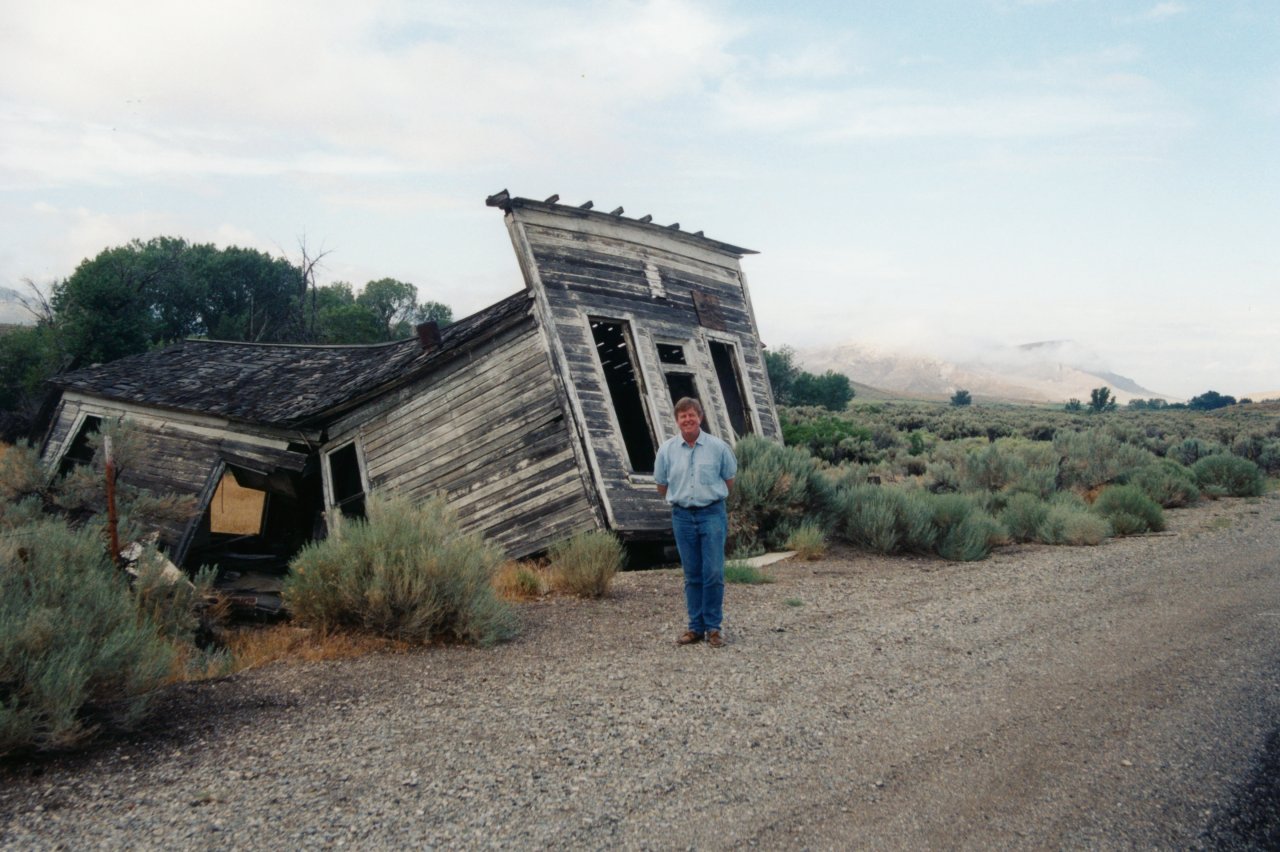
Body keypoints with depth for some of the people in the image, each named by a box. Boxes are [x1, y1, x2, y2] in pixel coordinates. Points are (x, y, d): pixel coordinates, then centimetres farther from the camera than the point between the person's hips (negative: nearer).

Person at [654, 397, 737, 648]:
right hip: (682, 516, 2)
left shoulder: (718, 447, -3)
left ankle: (713, 627, 6)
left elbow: (729, 480, 11)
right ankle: (695, 627, 15)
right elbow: (661, 486, 14)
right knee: (692, 575, 7)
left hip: (712, 514, -2)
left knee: (714, 573, -5)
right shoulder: (667, 449, 1)